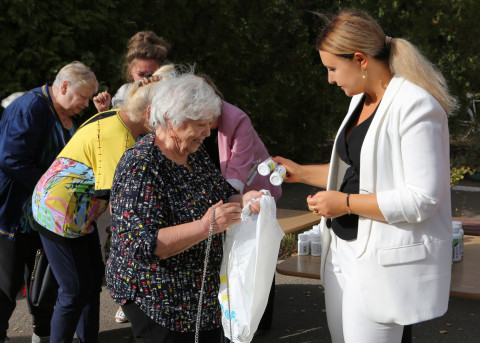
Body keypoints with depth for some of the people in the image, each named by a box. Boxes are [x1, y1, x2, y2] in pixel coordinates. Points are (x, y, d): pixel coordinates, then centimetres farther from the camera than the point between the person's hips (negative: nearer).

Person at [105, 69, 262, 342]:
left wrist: (243, 200, -8)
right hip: (156, 299, -9)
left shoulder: (195, 153, 5)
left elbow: (222, 195, 15)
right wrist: (205, 227, -35)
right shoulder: (141, 166, -22)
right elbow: (144, 244, -28)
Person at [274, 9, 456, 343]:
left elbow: (422, 200, -22)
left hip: (385, 262, -9)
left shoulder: (416, 107, -17)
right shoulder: (361, 100, 12)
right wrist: (301, 173, 19)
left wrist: (346, 203, -17)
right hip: (344, 251, 9)